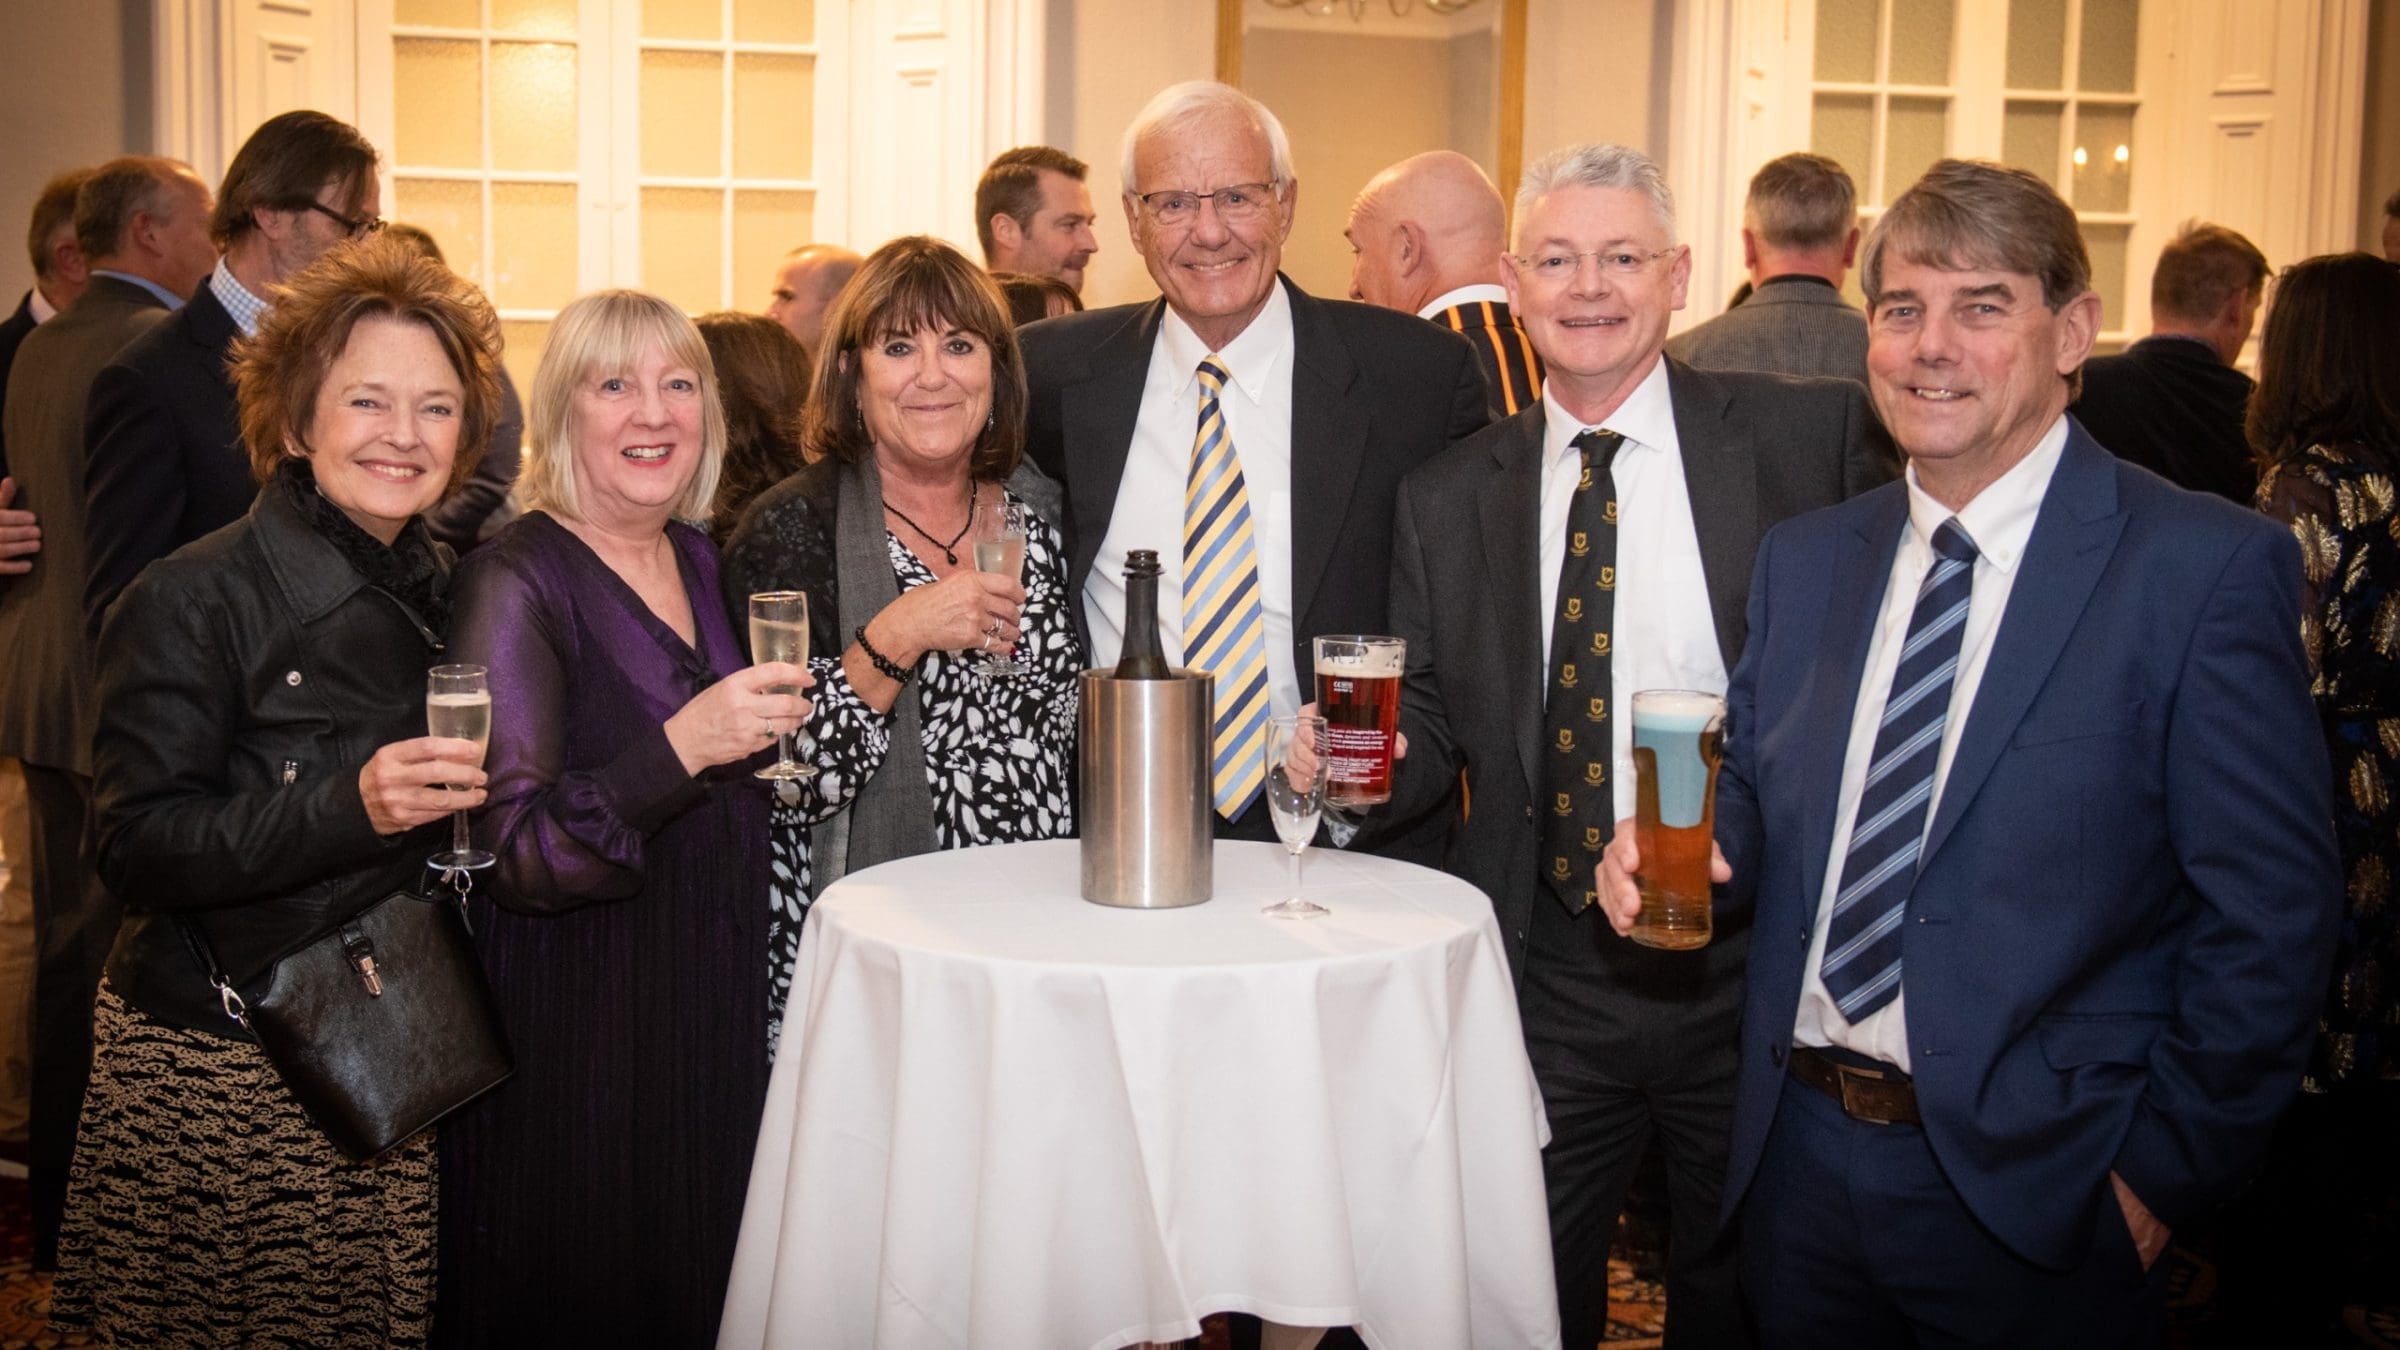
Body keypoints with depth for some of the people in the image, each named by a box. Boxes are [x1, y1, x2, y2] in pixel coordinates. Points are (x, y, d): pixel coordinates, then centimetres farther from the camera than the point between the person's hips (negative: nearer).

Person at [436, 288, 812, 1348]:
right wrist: (682, 746, -32)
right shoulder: (516, 581, -14)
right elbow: (514, 853, -22)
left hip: (715, 1009, 7)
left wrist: (771, 732, 5)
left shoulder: (700, 561, 7)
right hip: (571, 1029, -6)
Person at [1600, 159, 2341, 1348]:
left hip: (2032, 1198, -4)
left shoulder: (2210, 568, -10)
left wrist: (2165, 1172, -11)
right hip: (1796, 1158, 5)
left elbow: (2269, 920, -11)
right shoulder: (1803, 557, 8)